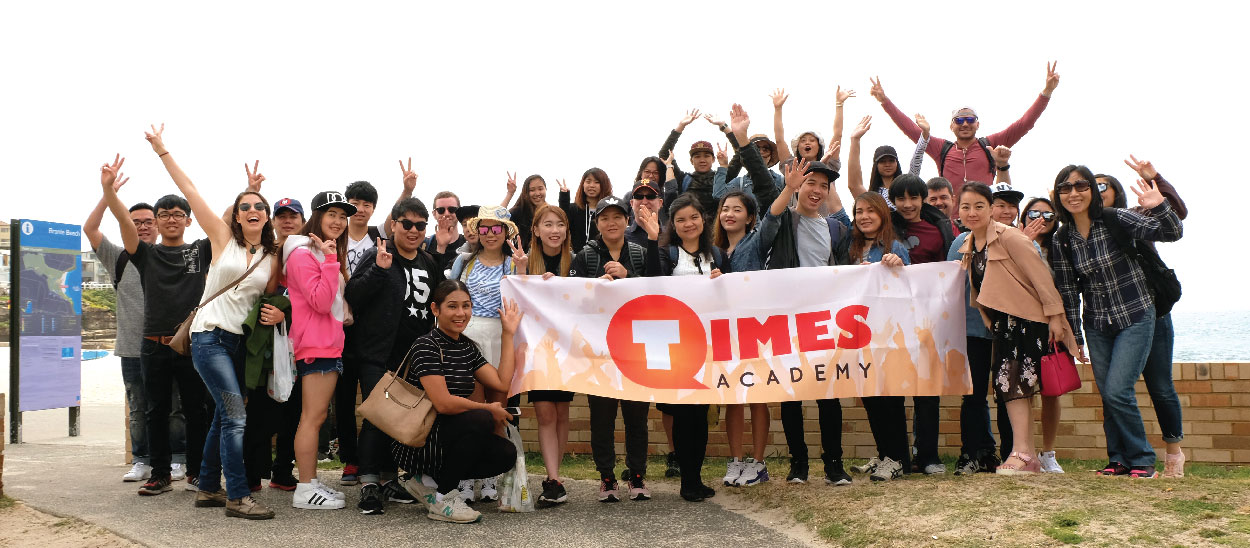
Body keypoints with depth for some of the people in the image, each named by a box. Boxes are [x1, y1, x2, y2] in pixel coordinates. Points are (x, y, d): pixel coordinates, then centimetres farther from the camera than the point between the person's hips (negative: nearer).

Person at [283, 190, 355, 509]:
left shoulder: (328, 253, 20)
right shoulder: (303, 254, -11)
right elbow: (321, 301, -19)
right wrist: (331, 261, -21)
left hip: (329, 344, 10)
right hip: (316, 346, -10)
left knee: (315, 417, 12)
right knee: (313, 417, -9)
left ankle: (312, 483, 17)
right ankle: (306, 490, -5)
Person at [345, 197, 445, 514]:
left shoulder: (430, 264, 14)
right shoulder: (378, 257, -4)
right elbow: (351, 296, -15)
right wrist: (379, 269, -24)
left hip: (414, 357, 6)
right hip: (377, 354, -6)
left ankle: (388, 479, 23)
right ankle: (368, 485, -6)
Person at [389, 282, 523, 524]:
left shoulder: (468, 347, 11)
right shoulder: (426, 345, -14)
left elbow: (502, 383, -2)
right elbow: (443, 403, -23)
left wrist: (508, 334, 5)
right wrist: (489, 410, -11)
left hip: (445, 439, 8)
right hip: (415, 441, -8)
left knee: (506, 454, -11)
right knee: (481, 420, -29)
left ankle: (428, 481, 6)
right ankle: (443, 499, -13)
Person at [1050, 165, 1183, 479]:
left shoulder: (1115, 220, -11)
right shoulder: (1061, 241, -1)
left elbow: (1170, 234, -19)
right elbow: (1068, 292, 4)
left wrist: (1159, 207, -38)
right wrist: (1075, 337, 5)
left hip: (1135, 318, -4)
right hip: (1097, 326, 4)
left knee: (1117, 391, -12)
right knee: (1107, 396, 5)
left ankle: (1142, 461, 5)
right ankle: (1119, 460, 20)